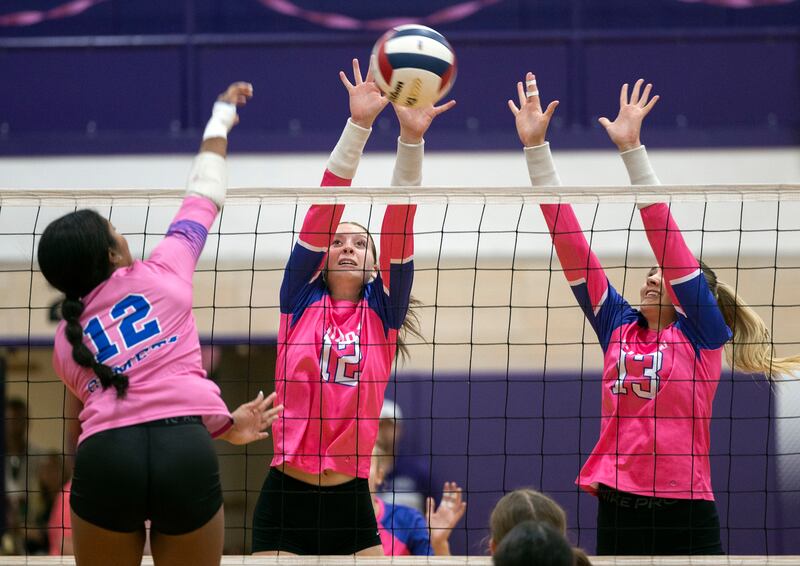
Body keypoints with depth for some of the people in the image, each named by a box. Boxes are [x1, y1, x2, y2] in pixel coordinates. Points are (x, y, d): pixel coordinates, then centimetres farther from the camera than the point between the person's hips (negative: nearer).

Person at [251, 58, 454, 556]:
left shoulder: (382, 313, 8)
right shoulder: (301, 301, 5)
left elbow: (399, 226, -2)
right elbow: (324, 210, -4)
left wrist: (411, 138, -13)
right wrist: (359, 125, -13)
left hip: (351, 503, 1)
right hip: (285, 500, -1)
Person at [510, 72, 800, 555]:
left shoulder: (702, 333, 1)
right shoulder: (618, 327, 12)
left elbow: (667, 240, -9)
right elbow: (570, 239, 9)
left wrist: (632, 148, -15)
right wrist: (535, 146, 5)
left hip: (685, 516, -4)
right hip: (616, 510, 4)